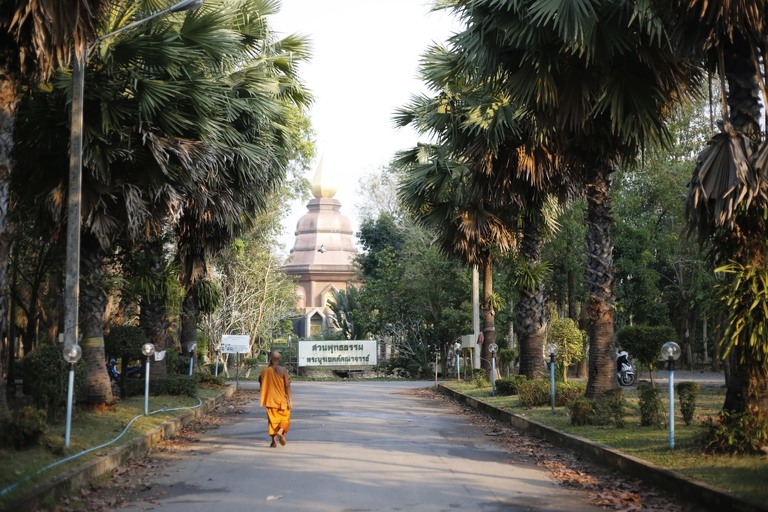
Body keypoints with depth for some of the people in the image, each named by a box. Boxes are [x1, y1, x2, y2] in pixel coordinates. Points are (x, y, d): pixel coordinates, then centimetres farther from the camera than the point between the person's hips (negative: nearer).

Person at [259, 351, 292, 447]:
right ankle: (280, 431, -15)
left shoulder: (265, 371, -4)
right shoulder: (283, 370, -11)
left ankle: (273, 441, 8)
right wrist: (289, 400, -10)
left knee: (272, 419, 10)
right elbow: (287, 386, -12)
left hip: (270, 399, 2)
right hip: (282, 399, -2)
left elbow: (260, 381, 8)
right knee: (285, 417, 12)